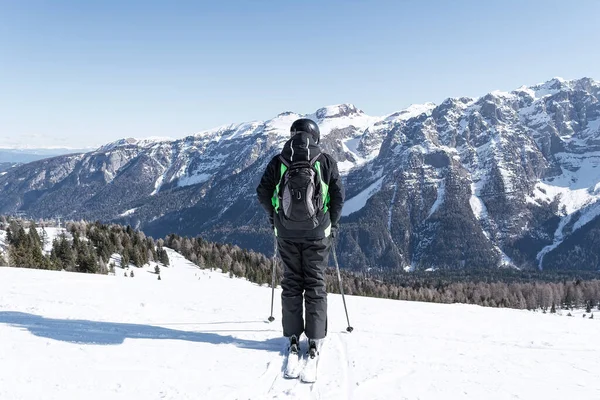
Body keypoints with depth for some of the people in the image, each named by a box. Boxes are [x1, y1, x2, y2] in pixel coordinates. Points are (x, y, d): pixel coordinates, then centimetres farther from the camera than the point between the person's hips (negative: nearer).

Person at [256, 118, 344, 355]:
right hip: (317, 233, -1)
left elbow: (263, 193, 1)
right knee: (315, 283, 7)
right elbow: (338, 195, -2)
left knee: (291, 282, 11)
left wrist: (273, 216, 18)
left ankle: (292, 335, 15)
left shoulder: (278, 162, -1)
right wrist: (333, 223, 12)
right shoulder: (326, 161, -3)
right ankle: (314, 337, 9)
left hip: (287, 233, 1)